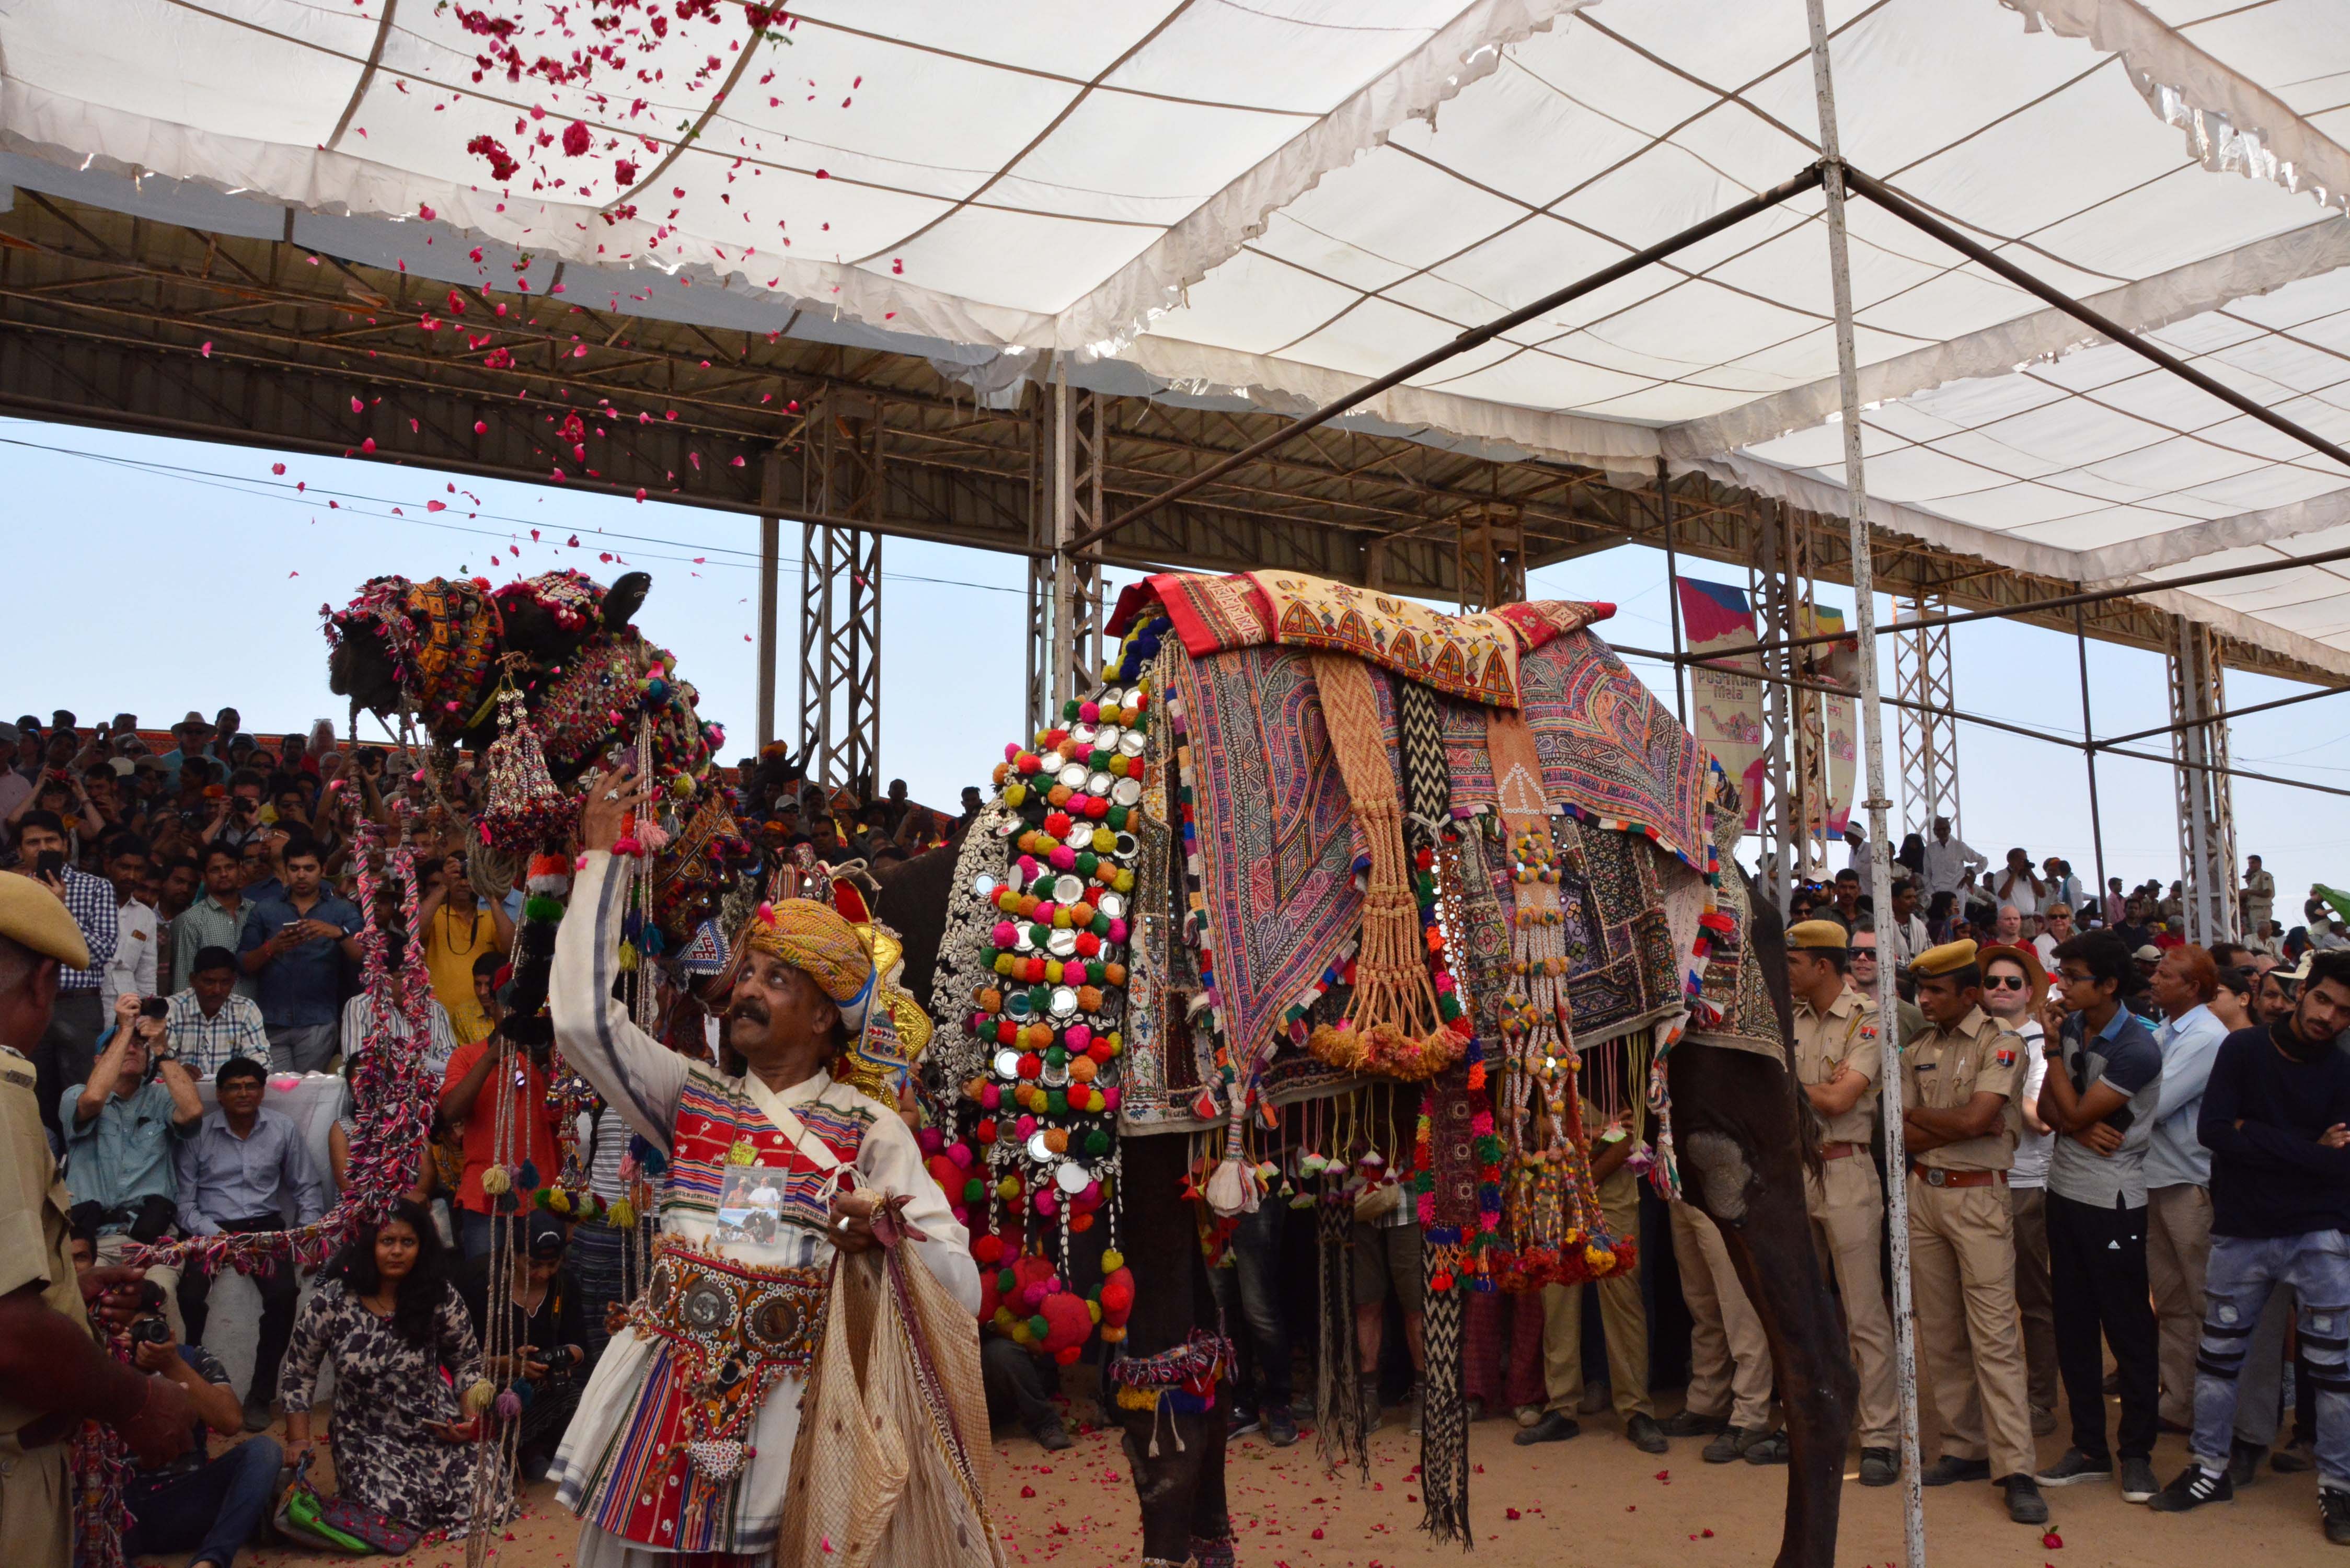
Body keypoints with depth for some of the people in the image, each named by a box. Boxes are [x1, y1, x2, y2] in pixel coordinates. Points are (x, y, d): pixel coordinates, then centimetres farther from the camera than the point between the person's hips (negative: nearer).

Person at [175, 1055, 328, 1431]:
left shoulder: (283, 1128, 8)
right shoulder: (198, 1132, 2)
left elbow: (307, 1187, 13)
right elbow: (184, 1199, -1)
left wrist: (307, 1231, -1)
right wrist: (213, 1234, -15)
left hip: (264, 1226, 1)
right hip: (211, 1228, -1)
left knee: (284, 1293, -27)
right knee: (190, 1295, -30)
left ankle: (261, 1394, -12)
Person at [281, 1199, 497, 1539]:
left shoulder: (441, 1298, -7)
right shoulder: (332, 1300, -9)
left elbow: (468, 1364, 4)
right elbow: (300, 1373, 2)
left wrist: (473, 1417, -12)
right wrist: (300, 1443, -5)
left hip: (435, 1428, 1)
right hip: (366, 1437, -1)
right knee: (398, 1510, -27)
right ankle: (361, 1480, 9)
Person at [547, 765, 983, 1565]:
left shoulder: (872, 1131, -3)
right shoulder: (691, 1095, 8)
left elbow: (962, 1285, -7)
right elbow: (581, 1017, -4)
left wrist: (886, 1238, -28)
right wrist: (601, 857, 2)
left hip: (788, 1401, -3)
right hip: (666, 1385, 3)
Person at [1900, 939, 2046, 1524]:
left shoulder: (2001, 1043, -6)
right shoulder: (1917, 1052, 12)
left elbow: (1973, 1118, -18)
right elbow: (1902, 1136, 4)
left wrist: (1916, 1112, -2)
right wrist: (1965, 1126, -9)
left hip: (1978, 1196, -6)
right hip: (1924, 1192, 6)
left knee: (1994, 1334, -8)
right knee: (1940, 1333, 9)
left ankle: (2016, 1469, -5)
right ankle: (1964, 1449, 18)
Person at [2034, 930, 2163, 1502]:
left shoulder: (2138, 1050, -18)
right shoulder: (2070, 1025, 4)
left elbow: (2076, 1112, -18)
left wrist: (2053, 1047, -14)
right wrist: (2081, 1128, -14)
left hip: (2112, 1203, -7)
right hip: (2064, 1192, 7)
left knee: (2129, 1329, 4)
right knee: (2073, 1326, 12)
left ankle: (2137, 1452, 18)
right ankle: (2089, 1447, 22)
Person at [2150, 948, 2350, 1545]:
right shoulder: (2244, 1049, -2)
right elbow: (2213, 1129, -12)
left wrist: (2256, 1135, -15)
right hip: (2241, 1232, 1)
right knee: (2218, 1354, 9)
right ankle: (2209, 1469, 22)